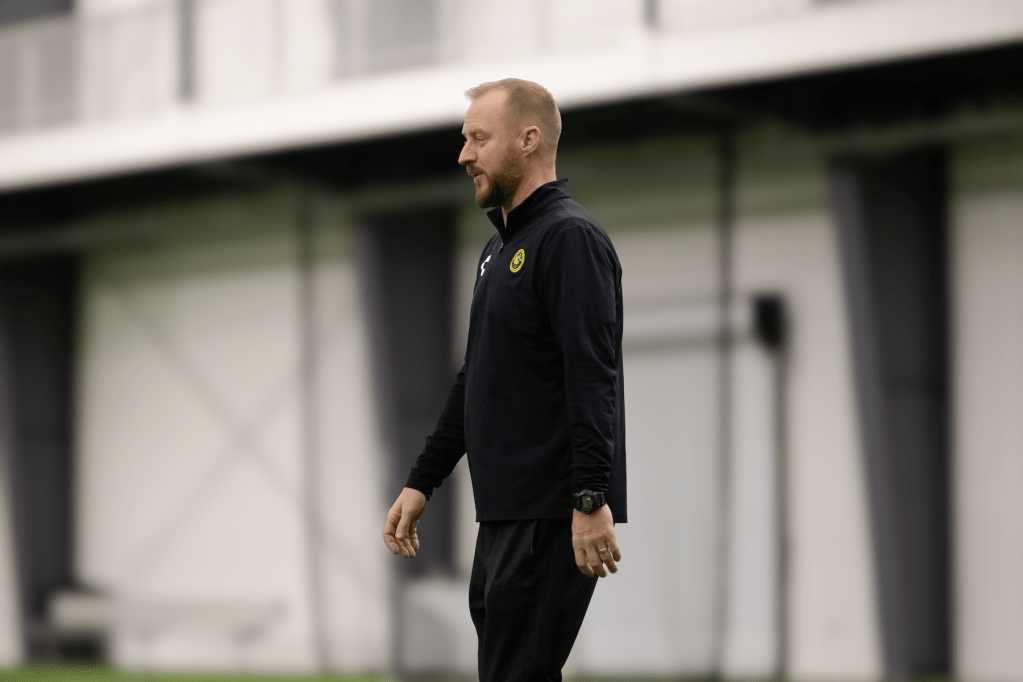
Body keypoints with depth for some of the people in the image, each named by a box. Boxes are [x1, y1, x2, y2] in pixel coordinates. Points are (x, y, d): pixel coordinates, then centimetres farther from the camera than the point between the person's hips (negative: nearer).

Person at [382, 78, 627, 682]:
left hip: (553, 517, -10)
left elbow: (593, 377, -20)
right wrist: (422, 482, 22)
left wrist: (591, 499, -27)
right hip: (504, 509, 10)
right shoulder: (501, 248, 20)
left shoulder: (570, 237, -11)